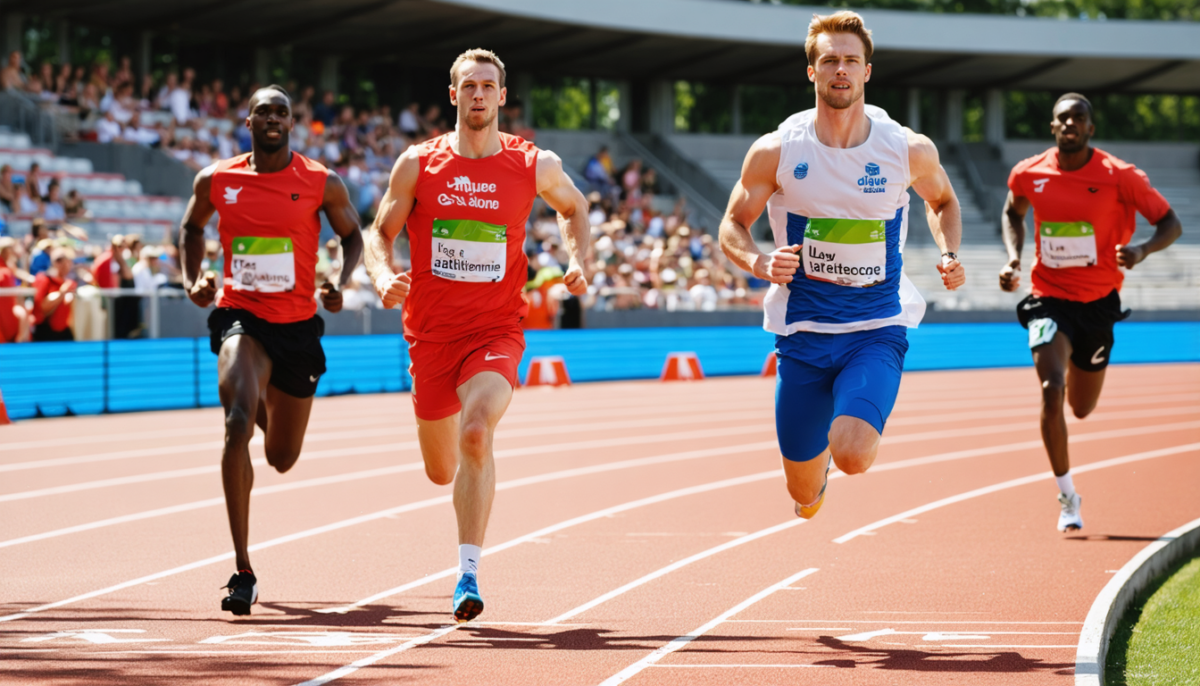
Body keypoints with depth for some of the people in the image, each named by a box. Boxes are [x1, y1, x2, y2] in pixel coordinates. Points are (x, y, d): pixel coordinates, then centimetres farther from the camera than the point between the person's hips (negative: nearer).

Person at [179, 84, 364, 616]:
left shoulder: (322, 185, -3)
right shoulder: (216, 181, 0)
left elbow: (352, 235, 12)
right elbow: (192, 227, 19)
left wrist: (341, 283, -6)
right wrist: (192, 279, 3)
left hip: (297, 324, 1)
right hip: (239, 317, -1)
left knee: (283, 458, 13)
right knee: (239, 421, -28)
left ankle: (269, 408, 56)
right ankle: (243, 572, -26)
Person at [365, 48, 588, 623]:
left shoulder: (535, 166, -1)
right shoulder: (417, 164, -1)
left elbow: (573, 207, 20)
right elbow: (380, 234, 6)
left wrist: (577, 261, 3)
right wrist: (383, 278, -14)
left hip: (497, 332, -2)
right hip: (431, 332, 2)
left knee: (475, 433, -29)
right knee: (441, 471, 11)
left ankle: (468, 573, -24)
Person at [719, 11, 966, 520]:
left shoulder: (910, 150, -5)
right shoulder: (775, 152, -6)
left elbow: (942, 201, 17)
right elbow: (732, 226, 4)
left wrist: (949, 254, -2)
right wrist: (759, 264, -17)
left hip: (877, 331, -1)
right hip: (804, 330, 1)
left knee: (852, 457, -26)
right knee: (803, 493, 7)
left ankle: (850, 430, 12)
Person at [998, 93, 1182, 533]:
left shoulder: (1119, 177, -12)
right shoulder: (1028, 174, -5)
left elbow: (1171, 224, -6)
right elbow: (1013, 213, 18)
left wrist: (1142, 251, -26)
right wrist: (1013, 258, 2)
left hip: (1098, 302, 1)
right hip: (1049, 298, -1)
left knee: (1082, 409, 13)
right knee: (1052, 390, -23)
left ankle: (1077, 371, 54)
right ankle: (1067, 498, -12)